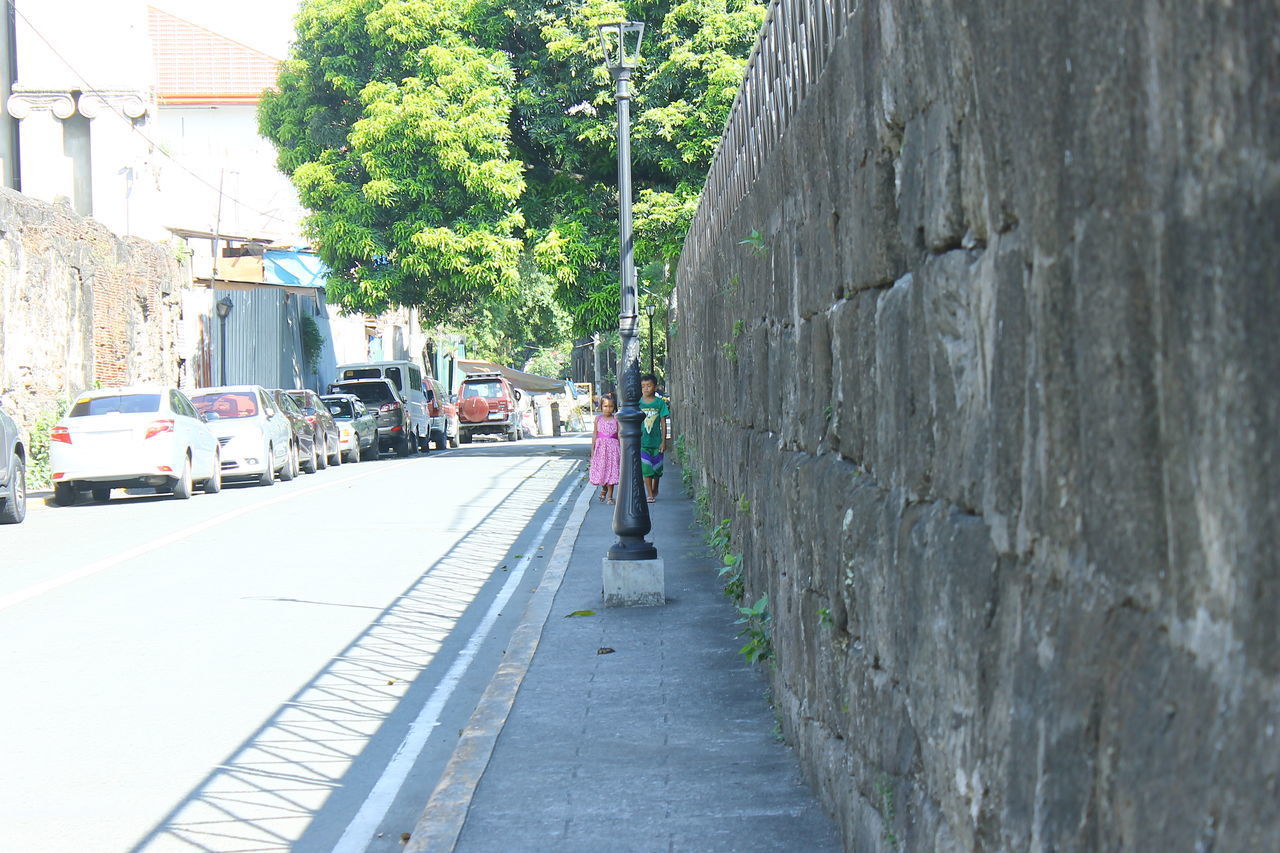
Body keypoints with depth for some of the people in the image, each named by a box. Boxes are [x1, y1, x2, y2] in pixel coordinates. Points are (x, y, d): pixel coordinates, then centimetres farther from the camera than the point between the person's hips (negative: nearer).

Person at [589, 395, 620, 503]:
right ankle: (604, 488, 32)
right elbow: (595, 435, 7)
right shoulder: (598, 419, 4)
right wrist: (592, 449, 4)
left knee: (611, 470, -3)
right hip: (600, 446, 1)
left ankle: (610, 496, 3)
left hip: (612, 447, -1)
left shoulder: (616, 420, 2)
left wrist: (621, 450, 1)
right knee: (600, 469, 2)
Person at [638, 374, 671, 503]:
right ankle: (650, 495, 3)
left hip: (656, 441, 1)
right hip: (642, 441, -1)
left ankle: (655, 490, 36)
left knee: (657, 468, 11)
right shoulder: (638, 403, 0)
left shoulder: (660, 403, -1)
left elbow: (663, 423, 1)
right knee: (646, 468, -5)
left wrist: (663, 441, -2)